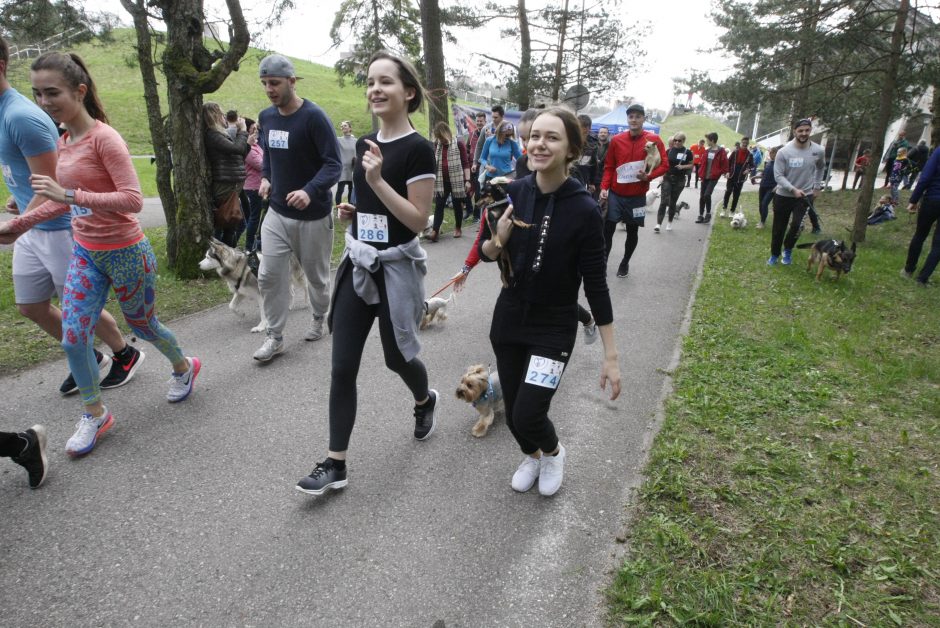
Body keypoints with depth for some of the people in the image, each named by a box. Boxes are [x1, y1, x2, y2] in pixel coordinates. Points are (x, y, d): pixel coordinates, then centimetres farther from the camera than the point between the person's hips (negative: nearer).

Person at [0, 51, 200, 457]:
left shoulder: (104, 138, -18)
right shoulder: (64, 142, 6)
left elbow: (133, 199, -25)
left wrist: (70, 195, -30)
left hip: (125, 254, -7)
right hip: (85, 253, 7)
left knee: (142, 326, 13)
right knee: (73, 338, 2)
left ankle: (184, 367, 43)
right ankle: (95, 415, 20)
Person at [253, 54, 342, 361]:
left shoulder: (314, 116, -15)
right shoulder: (266, 116, 5)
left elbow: (334, 164, -18)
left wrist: (310, 190, -35)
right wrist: (265, 177, 3)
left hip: (313, 215, -5)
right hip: (277, 212, 5)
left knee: (316, 275, 11)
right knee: (269, 276, -1)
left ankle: (319, 319, 36)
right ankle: (275, 336, 11)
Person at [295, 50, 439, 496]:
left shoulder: (418, 149, -12)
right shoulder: (365, 143, 9)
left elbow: (418, 219, -17)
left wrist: (378, 179, -24)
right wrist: (351, 211, 3)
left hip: (396, 268, -6)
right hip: (358, 264, 6)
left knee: (397, 357, 12)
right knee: (342, 367, 2)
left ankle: (425, 401, 48)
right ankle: (335, 464, 12)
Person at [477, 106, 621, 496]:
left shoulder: (583, 209, -18)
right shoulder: (513, 193, -7)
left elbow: (596, 285, -13)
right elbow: (485, 253, 5)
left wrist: (611, 357, -12)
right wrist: (498, 240, -20)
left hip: (555, 328, -3)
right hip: (509, 319, 4)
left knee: (528, 415, -9)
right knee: (512, 413, 13)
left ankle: (554, 451, 28)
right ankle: (532, 456, 47)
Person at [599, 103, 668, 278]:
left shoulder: (654, 140, -4)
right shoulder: (616, 140, 0)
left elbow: (664, 165, -1)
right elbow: (609, 167, 7)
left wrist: (649, 176, -19)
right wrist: (604, 187, -6)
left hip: (637, 196, 0)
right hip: (615, 194, 1)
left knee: (632, 232, 10)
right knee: (607, 230, -3)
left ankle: (625, 263, 29)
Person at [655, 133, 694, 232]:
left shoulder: (687, 152, -2)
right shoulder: (669, 151, 2)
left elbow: (691, 165, 4)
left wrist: (683, 166, -15)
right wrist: (662, 177, 0)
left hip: (679, 180, 0)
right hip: (667, 178, 0)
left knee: (673, 202, 9)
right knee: (664, 201, -9)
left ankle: (670, 223, 24)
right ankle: (658, 224, -12)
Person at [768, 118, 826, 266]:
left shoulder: (818, 151, -5)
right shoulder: (783, 152, -14)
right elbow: (778, 175, -14)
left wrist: (817, 186, 14)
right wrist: (793, 189, -24)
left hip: (805, 196, 1)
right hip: (783, 196, 0)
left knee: (796, 225, -18)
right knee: (778, 228, 10)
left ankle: (788, 250, 10)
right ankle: (774, 255, 31)